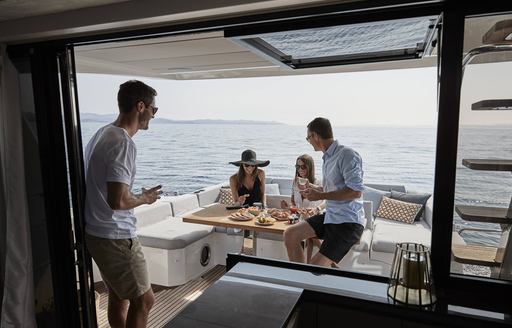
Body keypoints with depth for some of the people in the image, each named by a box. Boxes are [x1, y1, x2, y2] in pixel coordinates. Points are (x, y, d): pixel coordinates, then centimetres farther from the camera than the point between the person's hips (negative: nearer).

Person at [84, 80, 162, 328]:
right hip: (116, 237, -9)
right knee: (144, 299, 6)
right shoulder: (123, 144, -23)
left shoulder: (102, 134, 7)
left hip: (97, 232, 9)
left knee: (118, 296, 21)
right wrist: (145, 198, -10)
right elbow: (117, 201, -28)